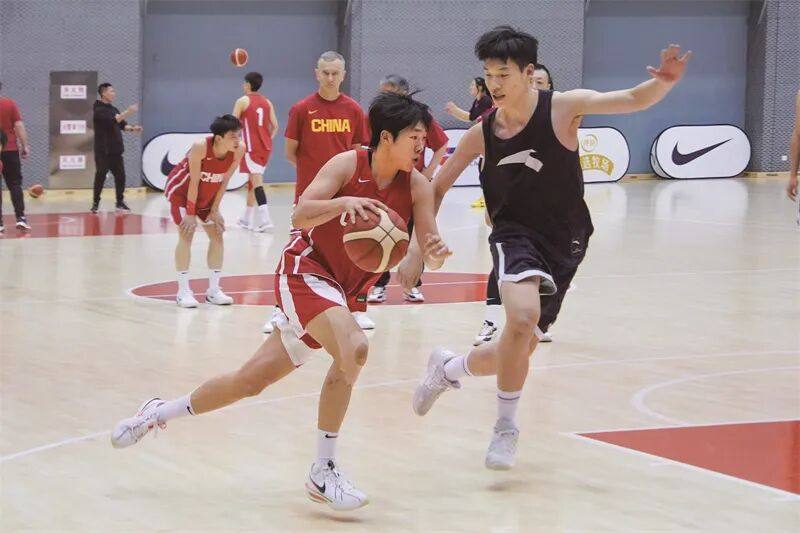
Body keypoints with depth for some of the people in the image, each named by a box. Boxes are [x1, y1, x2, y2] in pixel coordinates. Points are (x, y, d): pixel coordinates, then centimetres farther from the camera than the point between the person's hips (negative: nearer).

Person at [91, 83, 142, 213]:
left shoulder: (113, 110, 16)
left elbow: (122, 124, 13)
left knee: (120, 176, 4)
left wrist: (132, 128, -6)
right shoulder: (99, 110, -10)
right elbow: (112, 120, -25)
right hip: (103, 152, -7)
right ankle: (95, 203, 6)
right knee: (100, 177, -3)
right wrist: (128, 112, -30)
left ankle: (120, 202, 12)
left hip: (116, 150, 7)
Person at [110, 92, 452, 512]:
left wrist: (436, 253, -33)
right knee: (352, 349, -31)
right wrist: (343, 202, -43)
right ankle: (322, 473, -20)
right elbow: (300, 214, -25)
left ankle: (157, 414, 32)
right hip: (305, 269, -6)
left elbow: (429, 250, -10)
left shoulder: (417, 187, -5)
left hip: (340, 293, 6)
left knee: (252, 379, 10)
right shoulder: (348, 165, -16)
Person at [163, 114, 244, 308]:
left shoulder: (239, 150, -22)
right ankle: (183, 290, -8)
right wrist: (190, 213, -22)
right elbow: (194, 181, -27)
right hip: (181, 191, -6)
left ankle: (213, 290, 11)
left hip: (207, 194, 6)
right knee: (186, 234, -13)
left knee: (217, 235, 2)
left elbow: (224, 180, -9)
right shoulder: (200, 147, -35)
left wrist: (214, 210, -6)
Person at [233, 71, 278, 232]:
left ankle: (265, 218, -26)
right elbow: (275, 126, 7)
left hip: (251, 147, -6)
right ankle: (246, 219, 25)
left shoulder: (242, 101, -6)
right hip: (265, 147, 6)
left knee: (257, 180, -12)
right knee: (252, 180, 17)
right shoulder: (267, 102, 10)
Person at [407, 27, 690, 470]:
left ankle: (447, 368, 39)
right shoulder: (481, 135, -4)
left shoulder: (563, 108, -10)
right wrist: (416, 250, 3)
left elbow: (633, 100, -21)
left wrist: (664, 81, -43)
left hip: (564, 245, 1)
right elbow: (437, 188, 8)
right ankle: (506, 427, -15)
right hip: (515, 236, -1)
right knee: (523, 318, -32)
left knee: (517, 353, 7)